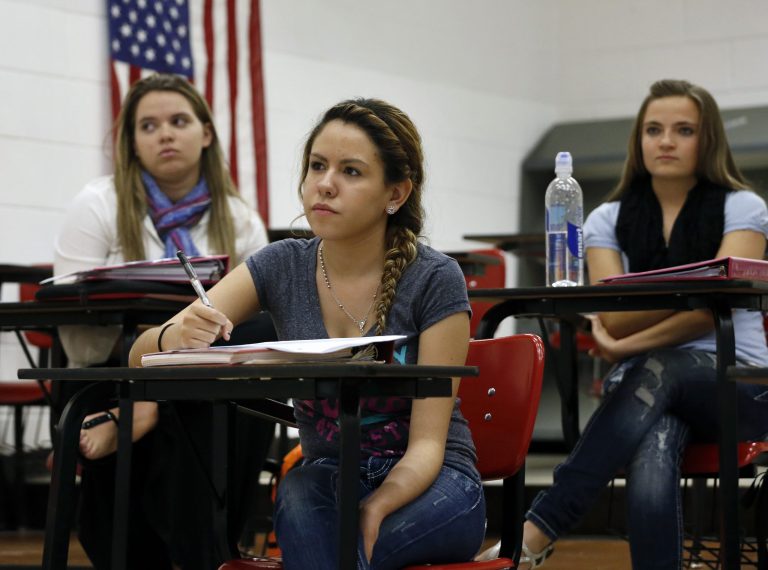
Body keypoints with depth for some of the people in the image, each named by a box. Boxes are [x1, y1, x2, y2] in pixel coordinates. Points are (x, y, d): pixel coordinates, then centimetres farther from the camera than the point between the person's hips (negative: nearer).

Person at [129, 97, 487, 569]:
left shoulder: (434, 280, -12)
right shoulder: (282, 266, -3)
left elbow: (428, 442, -14)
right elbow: (142, 356, -8)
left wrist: (378, 508, -35)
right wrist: (175, 337, -32)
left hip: (429, 483, -3)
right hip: (328, 477, 3)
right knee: (299, 495, -33)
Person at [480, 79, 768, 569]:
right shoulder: (609, 220, 10)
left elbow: (715, 308, -10)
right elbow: (616, 319, -2)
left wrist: (628, 345, -17)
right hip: (645, 390, 2)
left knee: (659, 369, -37)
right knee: (652, 456, -37)